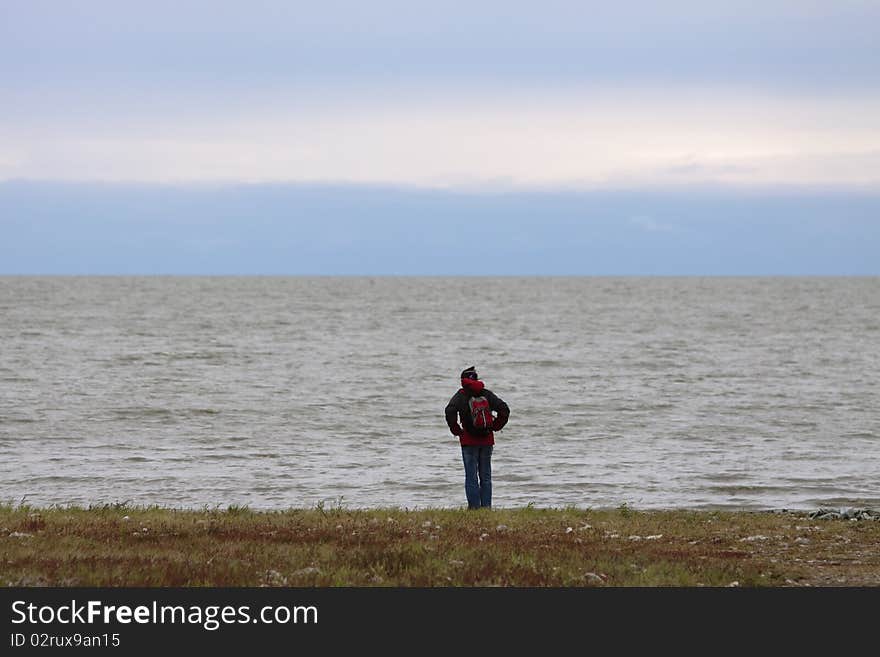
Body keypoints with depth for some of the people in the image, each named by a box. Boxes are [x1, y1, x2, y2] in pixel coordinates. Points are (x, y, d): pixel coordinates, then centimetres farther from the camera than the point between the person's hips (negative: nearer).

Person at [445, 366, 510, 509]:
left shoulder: (462, 395, -5)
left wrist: (456, 430, -9)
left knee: (471, 476, 1)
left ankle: (474, 506, -3)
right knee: (485, 476, 11)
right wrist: (495, 427, 7)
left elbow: (450, 411, -20)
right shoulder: (487, 394, 5)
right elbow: (504, 410, -1)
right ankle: (486, 506, 9)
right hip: (487, 440, 3)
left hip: (469, 440, -3)